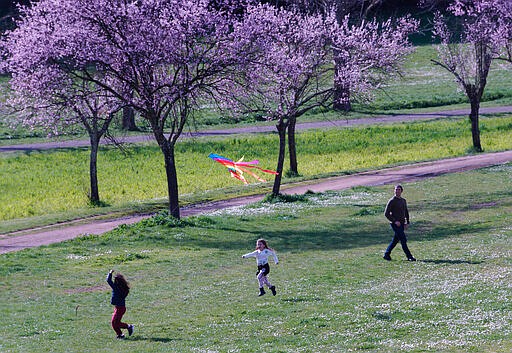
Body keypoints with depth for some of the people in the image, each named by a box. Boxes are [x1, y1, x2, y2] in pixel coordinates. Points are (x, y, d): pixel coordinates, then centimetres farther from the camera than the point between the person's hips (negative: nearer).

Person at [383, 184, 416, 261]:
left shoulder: (403, 200, 12)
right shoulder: (392, 201, -9)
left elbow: (406, 212, 23)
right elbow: (386, 213, -11)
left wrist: (407, 222, 13)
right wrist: (395, 221, -17)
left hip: (401, 223, 7)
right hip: (395, 223, -7)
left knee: (395, 240, 10)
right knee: (403, 240, -10)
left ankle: (386, 254, 20)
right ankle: (409, 256, -8)